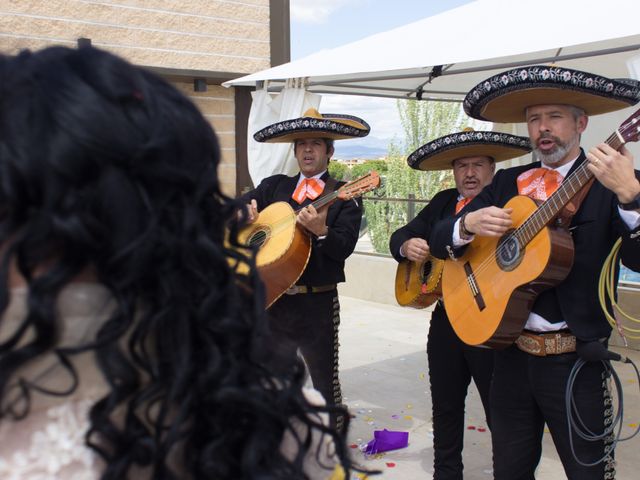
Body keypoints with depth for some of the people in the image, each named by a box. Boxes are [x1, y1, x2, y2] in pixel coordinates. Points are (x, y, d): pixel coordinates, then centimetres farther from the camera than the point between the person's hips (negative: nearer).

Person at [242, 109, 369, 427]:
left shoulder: (345, 196, -4)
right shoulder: (274, 186, 10)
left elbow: (344, 247, -16)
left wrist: (320, 231, -34)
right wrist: (244, 211, -7)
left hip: (317, 303, -5)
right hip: (270, 299, 5)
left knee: (325, 385, 7)